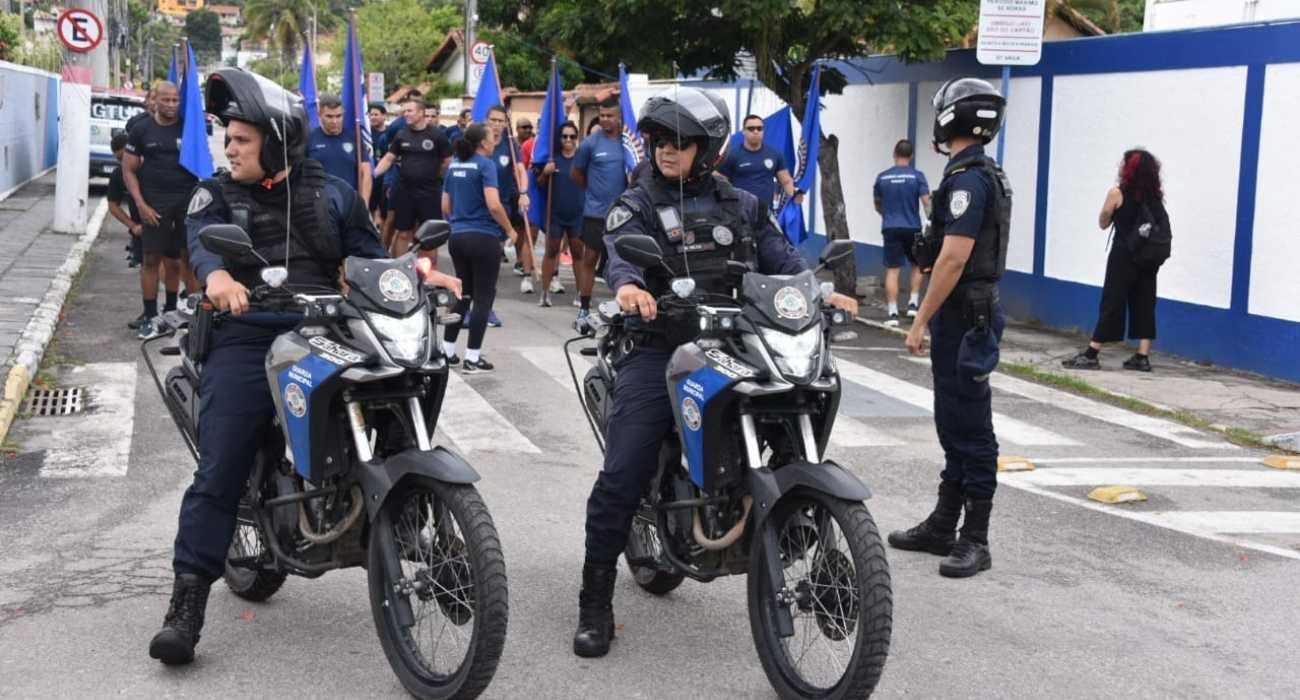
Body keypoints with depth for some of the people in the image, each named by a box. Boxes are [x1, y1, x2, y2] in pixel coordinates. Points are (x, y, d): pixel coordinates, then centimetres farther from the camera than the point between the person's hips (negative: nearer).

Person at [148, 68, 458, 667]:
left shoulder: (331, 194, 14)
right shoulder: (216, 196, 9)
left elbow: (370, 257, 12)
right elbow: (202, 240, -13)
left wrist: (421, 275, -8)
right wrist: (218, 276, -37)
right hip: (246, 341, -1)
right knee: (218, 471, -10)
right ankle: (186, 603, -9)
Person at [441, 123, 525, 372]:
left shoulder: (454, 165, 10)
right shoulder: (486, 165, -11)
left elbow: (445, 205, 15)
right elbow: (493, 205, -21)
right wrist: (510, 230, -8)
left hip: (457, 236, 7)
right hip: (483, 237, -7)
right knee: (483, 297, 1)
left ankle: (447, 351, 19)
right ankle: (472, 357, 0)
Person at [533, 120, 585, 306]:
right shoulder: (552, 157, 1)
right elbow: (540, 184, 7)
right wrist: (545, 172, -13)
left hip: (578, 214, 0)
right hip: (555, 213, 1)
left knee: (578, 252, 7)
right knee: (551, 251, 6)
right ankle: (545, 292, 11)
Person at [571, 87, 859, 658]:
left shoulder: (743, 207, 17)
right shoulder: (637, 204, 7)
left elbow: (780, 257, 6)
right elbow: (622, 251, -14)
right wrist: (628, 284, -37)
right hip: (658, 348, -3)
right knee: (620, 477, -11)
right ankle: (595, 605, -1)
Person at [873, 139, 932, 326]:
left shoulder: (882, 177, 4)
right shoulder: (917, 176, -4)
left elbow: (877, 205, 16)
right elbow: (926, 203, -10)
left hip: (890, 228, 1)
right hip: (912, 228, -1)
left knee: (892, 270, 1)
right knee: (917, 265, 20)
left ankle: (893, 313, -4)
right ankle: (913, 304, 15)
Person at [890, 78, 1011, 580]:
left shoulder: (967, 179, -17)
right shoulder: (986, 175, 15)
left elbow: (953, 257, -23)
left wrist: (921, 320, -19)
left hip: (963, 317, -11)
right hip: (965, 314, 11)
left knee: (970, 430, -4)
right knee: (953, 425, 16)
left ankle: (975, 540, 3)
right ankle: (943, 526, 25)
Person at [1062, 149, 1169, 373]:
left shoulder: (1117, 193, -5)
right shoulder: (1155, 195, 8)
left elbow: (1103, 223, 5)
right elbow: (1162, 227, 7)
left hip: (1124, 256, -4)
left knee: (1111, 304, -3)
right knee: (1144, 305, 7)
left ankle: (1091, 355, -2)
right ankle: (1142, 357, 6)